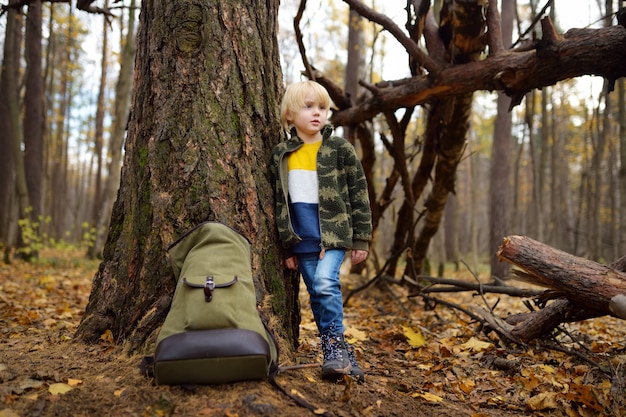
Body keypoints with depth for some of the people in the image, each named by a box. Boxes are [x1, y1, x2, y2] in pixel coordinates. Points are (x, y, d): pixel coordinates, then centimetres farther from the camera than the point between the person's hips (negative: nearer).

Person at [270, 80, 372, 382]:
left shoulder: (340, 149, 0)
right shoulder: (281, 155, 6)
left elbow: (359, 195, 1)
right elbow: (279, 201, 10)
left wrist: (361, 239, -3)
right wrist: (287, 247, 8)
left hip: (335, 234, -3)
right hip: (302, 239, 4)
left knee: (325, 283, -23)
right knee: (317, 297, 7)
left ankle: (334, 347, -8)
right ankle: (342, 356, 18)